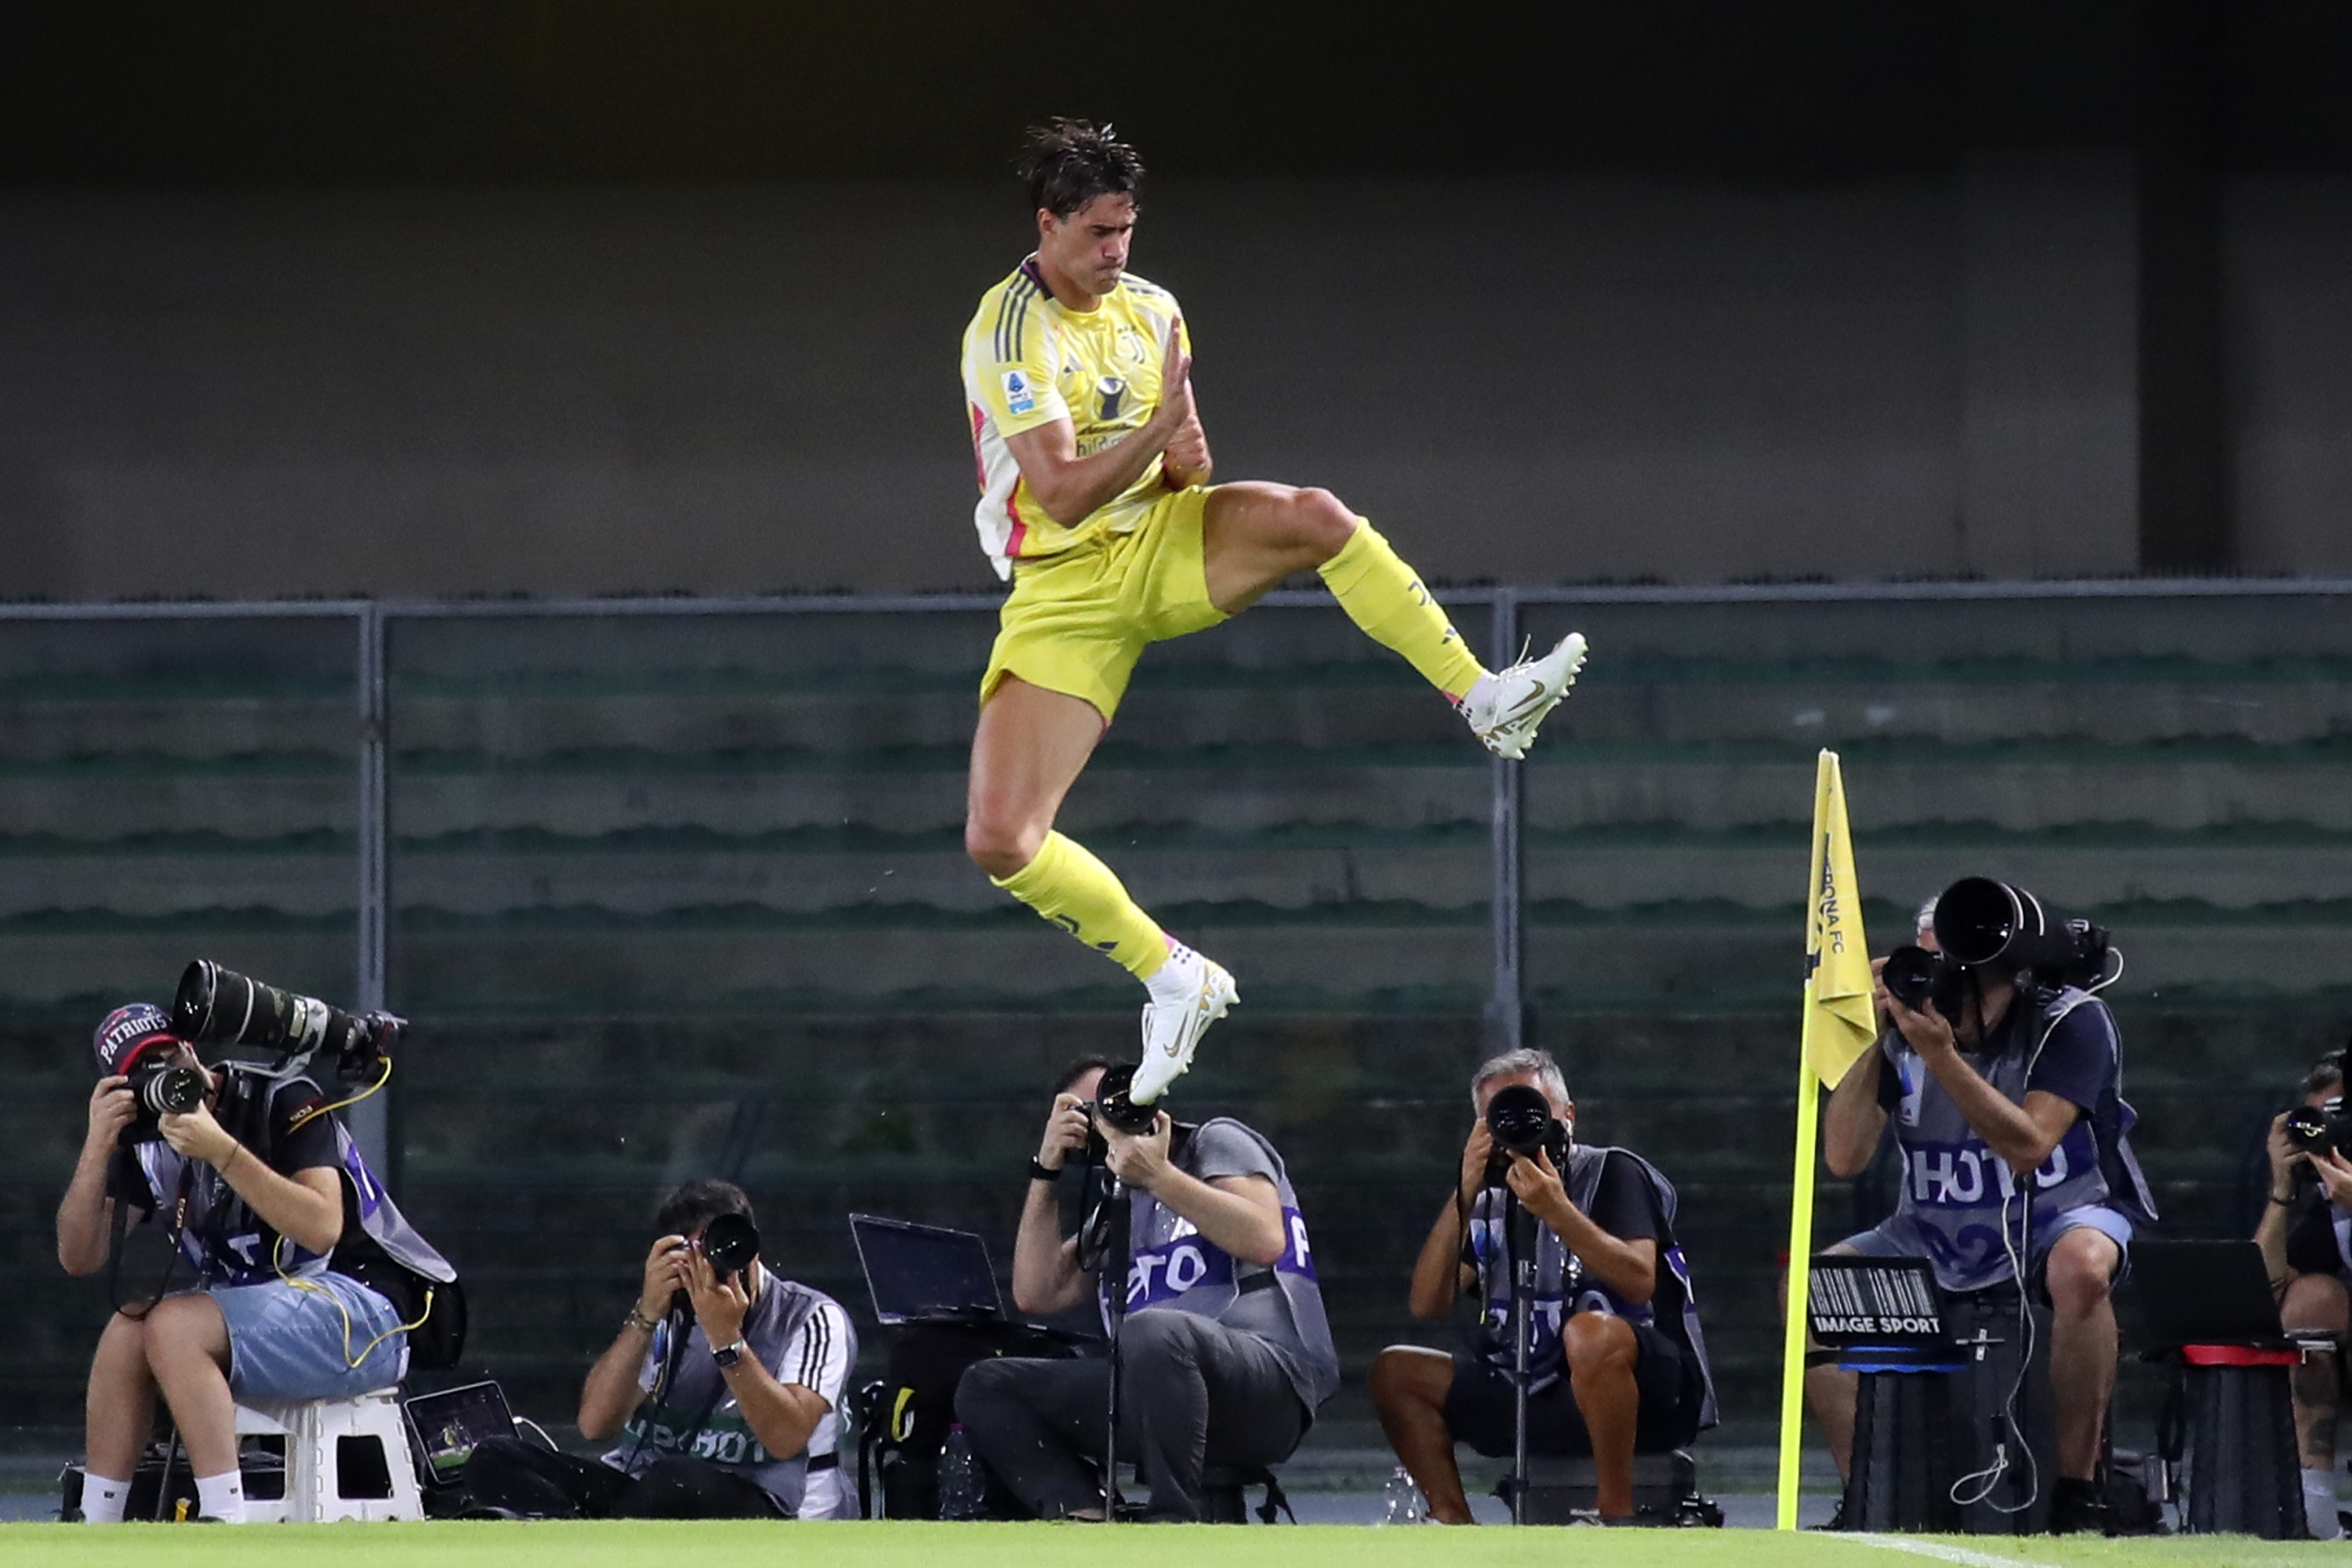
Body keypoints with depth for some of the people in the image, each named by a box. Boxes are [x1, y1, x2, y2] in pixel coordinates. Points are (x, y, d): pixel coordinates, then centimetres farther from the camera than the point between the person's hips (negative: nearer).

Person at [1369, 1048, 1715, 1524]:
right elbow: (1427, 1303, 0)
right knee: (1396, 1372, 0)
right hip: (1538, 1395, 6)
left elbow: (1639, 1281, -20)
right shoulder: (1491, 1199, 12)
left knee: (1589, 1332, -38)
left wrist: (1557, 1212, -30)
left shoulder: (1616, 1174, -2)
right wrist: (1465, 1193, -9)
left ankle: (1616, 1512, -28)